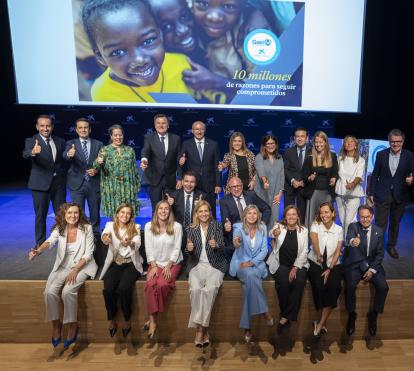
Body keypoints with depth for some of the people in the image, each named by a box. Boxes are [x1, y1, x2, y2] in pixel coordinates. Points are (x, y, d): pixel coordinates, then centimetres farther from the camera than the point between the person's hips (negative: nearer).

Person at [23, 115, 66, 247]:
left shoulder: (60, 141, 7)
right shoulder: (31, 141, -5)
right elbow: (25, 154, -25)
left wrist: (63, 175, 3)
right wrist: (33, 152, -48)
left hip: (58, 182, 3)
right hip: (41, 183, -3)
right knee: (41, 215, 5)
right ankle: (40, 244, 18)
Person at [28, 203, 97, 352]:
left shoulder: (87, 228, -8)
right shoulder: (59, 229, -1)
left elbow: (88, 254, -9)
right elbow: (50, 241, -22)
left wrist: (75, 270, -19)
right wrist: (38, 251, -44)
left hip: (82, 266, -3)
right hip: (63, 266, 3)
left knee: (67, 291, -26)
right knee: (49, 291, -20)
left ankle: (73, 326, -4)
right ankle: (56, 324, 2)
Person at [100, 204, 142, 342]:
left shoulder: (136, 227, 3)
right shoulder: (110, 225, 5)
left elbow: (137, 245, -15)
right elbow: (104, 234, -19)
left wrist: (130, 242, -39)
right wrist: (105, 238, -44)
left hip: (131, 264, -1)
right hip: (114, 263, 1)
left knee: (123, 289, -27)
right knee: (108, 290, -24)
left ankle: (127, 319, 0)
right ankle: (112, 319, 3)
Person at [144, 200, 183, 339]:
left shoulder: (177, 226, -5)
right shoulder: (149, 226, 2)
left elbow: (177, 249, -5)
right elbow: (149, 248, 0)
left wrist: (168, 266, -13)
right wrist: (153, 266, -9)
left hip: (172, 263, -2)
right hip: (155, 264, 2)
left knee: (162, 285, -28)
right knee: (150, 285, -27)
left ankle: (152, 319, -8)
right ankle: (153, 321, -17)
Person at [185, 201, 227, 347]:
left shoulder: (217, 226, 4)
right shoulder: (191, 228, 7)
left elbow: (221, 248, -3)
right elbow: (191, 254, 7)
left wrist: (216, 246, -26)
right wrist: (189, 249, -16)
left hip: (215, 265, -1)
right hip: (197, 265, 1)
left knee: (210, 289, -28)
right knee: (195, 289, -27)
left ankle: (201, 327, -14)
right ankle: (202, 329, -14)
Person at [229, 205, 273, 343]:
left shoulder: (262, 228, 4)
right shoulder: (239, 227, -4)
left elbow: (264, 250, 1)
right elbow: (236, 238, -28)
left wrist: (251, 262, -13)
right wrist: (236, 242, -54)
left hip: (257, 264, 2)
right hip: (241, 264, -1)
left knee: (250, 279, -30)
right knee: (250, 276, -35)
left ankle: (247, 326, -20)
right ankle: (264, 311, -20)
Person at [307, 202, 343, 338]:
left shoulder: (339, 229, 4)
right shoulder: (315, 226, -3)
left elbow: (338, 252, 0)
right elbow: (314, 240, -24)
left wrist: (330, 269, -10)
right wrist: (319, 256, -37)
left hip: (333, 265, 2)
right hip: (315, 263, -1)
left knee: (334, 287, -25)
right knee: (319, 286, -27)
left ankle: (320, 324, -13)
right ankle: (323, 323, -5)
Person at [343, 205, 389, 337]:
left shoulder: (378, 231, 5)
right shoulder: (353, 227, -5)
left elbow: (380, 253, 6)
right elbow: (348, 239, -27)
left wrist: (372, 270, -8)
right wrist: (352, 242, -53)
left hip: (372, 265, 3)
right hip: (354, 264, -3)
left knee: (383, 287, -20)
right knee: (350, 286, -27)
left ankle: (373, 315, 6)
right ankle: (351, 315, -2)